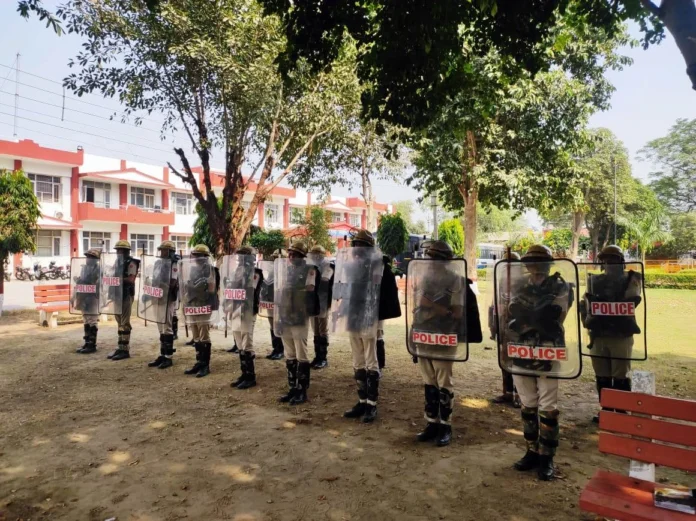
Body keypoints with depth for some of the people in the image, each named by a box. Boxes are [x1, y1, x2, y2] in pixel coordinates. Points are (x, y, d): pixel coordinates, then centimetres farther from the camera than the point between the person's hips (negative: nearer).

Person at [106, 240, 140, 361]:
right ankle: (120, 347, 18)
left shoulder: (131, 263, -9)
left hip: (127, 295, -8)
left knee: (124, 322, -6)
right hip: (118, 294, 8)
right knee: (120, 322, 12)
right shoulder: (117, 262, 16)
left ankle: (125, 350, -2)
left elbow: (131, 279, -18)